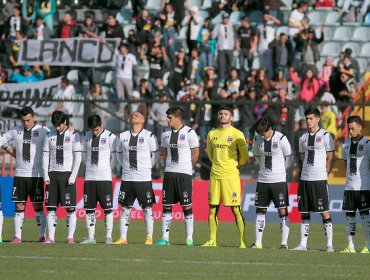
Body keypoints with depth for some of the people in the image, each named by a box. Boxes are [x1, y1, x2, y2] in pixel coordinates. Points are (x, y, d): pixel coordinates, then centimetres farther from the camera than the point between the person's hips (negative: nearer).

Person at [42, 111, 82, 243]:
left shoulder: (73, 135, 0)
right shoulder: (50, 136, 9)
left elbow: (78, 157, -2)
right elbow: (45, 156, 11)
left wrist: (73, 176, -9)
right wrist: (46, 175, 2)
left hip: (67, 173, -3)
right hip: (53, 174, 3)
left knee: (70, 207, -6)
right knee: (51, 207, 1)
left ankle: (70, 236, -4)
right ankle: (51, 236, 4)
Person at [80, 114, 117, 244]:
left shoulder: (110, 137, -4)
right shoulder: (86, 137, 8)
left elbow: (114, 157, 2)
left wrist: (106, 169, 9)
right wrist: (92, 167, 13)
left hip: (105, 178, -4)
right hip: (89, 178, 4)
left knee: (108, 208, -4)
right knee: (89, 208, 4)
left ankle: (108, 237, 0)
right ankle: (91, 237, 9)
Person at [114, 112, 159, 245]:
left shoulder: (149, 136, -2)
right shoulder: (123, 136, 9)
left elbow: (154, 155, 4)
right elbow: (119, 155, 20)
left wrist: (146, 167, 6)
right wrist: (127, 166, 12)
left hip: (144, 179, -4)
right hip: (127, 178, 4)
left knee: (147, 208, 0)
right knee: (125, 208, 4)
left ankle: (149, 238, 6)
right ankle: (123, 238, 7)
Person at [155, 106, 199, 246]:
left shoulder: (189, 133, -7)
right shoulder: (166, 133, 10)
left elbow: (195, 153, -1)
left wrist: (187, 167, 7)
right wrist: (171, 164, 14)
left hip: (184, 173, -5)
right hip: (169, 172, 5)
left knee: (187, 206, -4)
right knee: (166, 205, 5)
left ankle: (189, 239, 0)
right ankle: (165, 238, 10)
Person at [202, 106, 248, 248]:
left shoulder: (237, 134, -3)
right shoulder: (212, 134, 12)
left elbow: (244, 156, 2)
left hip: (231, 176, -5)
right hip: (215, 176, 5)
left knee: (236, 210, -7)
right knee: (213, 209, 5)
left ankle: (243, 241, -5)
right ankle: (212, 240, 11)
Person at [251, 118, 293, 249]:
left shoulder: (281, 139, -11)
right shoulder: (257, 139, 1)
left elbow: (289, 159, -1)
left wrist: (279, 170, 8)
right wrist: (265, 167, 12)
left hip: (279, 179, -4)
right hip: (263, 180, 4)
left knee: (282, 211, -4)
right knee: (260, 210, 5)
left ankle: (284, 242, -3)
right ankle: (258, 242, 9)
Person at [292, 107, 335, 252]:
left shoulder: (325, 136, -4)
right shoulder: (303, 138, 13)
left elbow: (331, 158, -2)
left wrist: (324, 173, -5)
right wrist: (307, 171, 11)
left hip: (319, 180, -6)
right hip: (305, 179, 6)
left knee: (324, 212, -6)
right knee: (304, 212, 7)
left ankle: (329, 244, -4)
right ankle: (303, 244, 10)